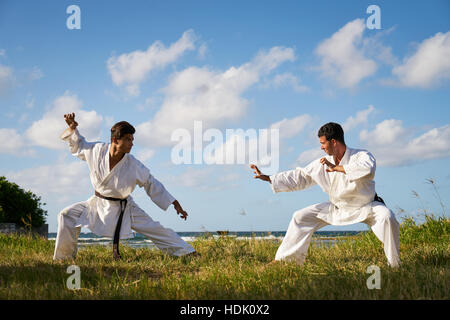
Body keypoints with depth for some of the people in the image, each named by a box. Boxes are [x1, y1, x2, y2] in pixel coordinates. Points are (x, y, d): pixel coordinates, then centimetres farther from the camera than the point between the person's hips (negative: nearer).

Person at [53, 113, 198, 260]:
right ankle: (64, 258, 9)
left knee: (154, 229, -7)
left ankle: (188, 252, 0)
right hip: (99, 204, 2)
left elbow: (153, 186, -8)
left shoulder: (134, 166, -19)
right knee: (67, 215, -8)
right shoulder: (97, 150, -15)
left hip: (123, 208, -2)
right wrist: (72, 129, -10)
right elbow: (78, 145, 7)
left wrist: (175, 204, -8)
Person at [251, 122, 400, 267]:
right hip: (337, 207, 5)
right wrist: (267, 178, -4)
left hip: (366, 207, -4)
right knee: (301, 217, -1)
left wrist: (336, 168, -40)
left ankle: (394, 265, -19)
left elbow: (368, 168, -48)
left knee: (386, 217, -34)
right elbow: (299, 178, 0)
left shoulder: (361, 156, -23)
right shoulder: (323, 164, -8)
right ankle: (283, 259, 11)